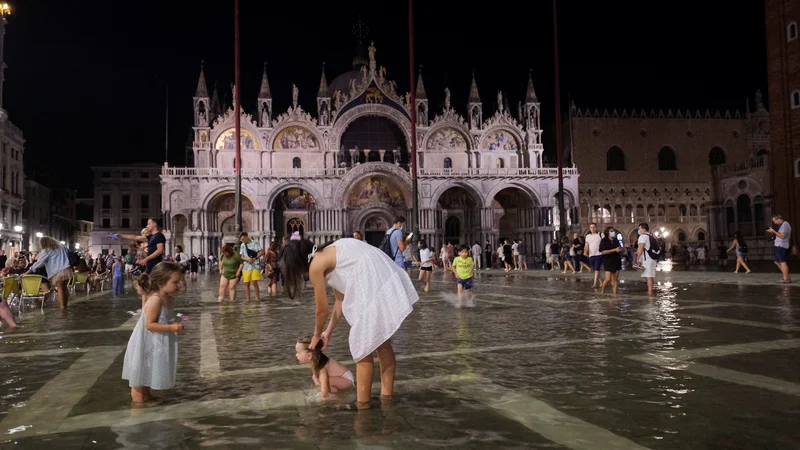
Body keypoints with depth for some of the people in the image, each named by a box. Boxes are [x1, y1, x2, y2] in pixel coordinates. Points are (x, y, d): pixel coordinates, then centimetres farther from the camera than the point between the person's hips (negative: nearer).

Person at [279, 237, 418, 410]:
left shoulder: (315, 265, -4)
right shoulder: (328, 255, 23)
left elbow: (322, 310, 4)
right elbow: (341, 299, 27)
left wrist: (316, 335, 23)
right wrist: (328, 332, 32)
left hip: (375, 289, -10)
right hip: (389, 282, 10)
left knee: (363, 347, 3)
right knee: (382, 343, 20)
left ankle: (362, 402, 13)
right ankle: (387, 394, 32)